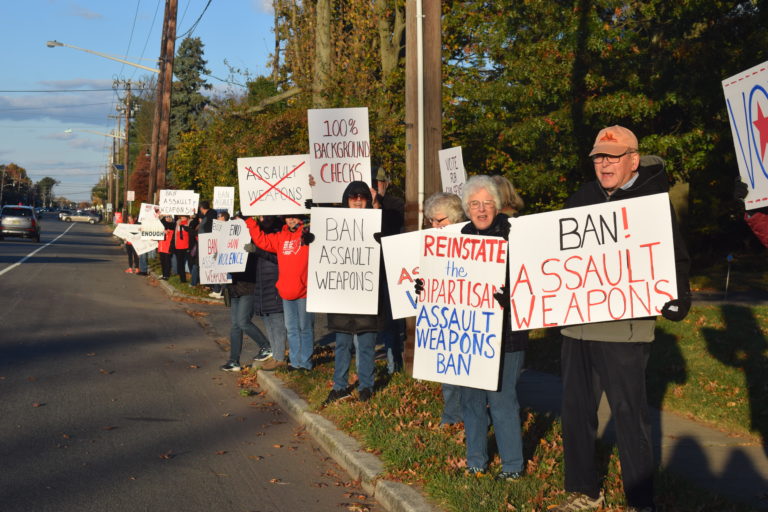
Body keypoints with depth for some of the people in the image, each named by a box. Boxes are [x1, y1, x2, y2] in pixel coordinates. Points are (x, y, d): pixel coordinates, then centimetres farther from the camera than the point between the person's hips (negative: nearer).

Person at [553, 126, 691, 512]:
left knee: (629, 414, 1)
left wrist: (677, 295, -24)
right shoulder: (581, 200, 12)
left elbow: (675, 257, -7)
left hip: (623, 327, -6)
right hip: (575, 323, 6)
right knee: (576, 410, 13)